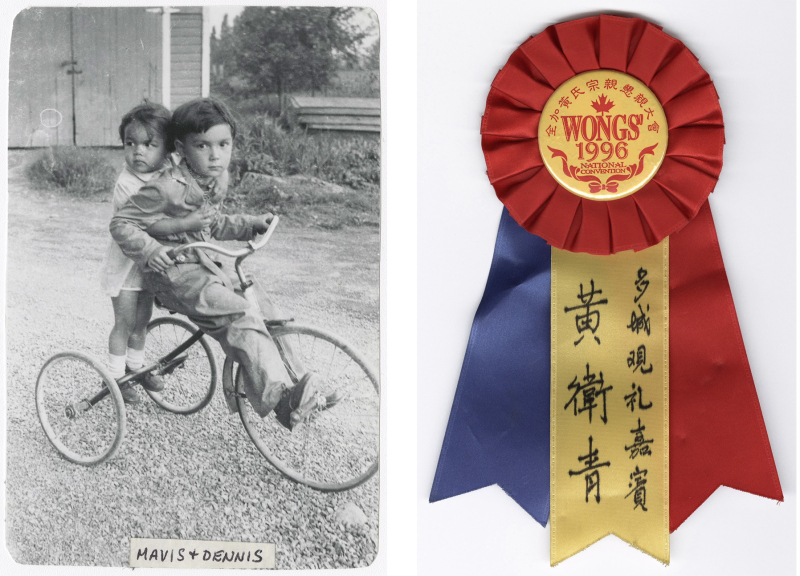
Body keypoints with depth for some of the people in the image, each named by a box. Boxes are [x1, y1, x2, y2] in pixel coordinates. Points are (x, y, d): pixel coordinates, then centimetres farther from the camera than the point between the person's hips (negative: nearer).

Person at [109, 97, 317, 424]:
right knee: (243, 316, -24)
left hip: (202, 265, 9)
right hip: (173, 271, -9)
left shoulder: (215, 181, 8)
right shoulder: (168, 188, -19)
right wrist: (149, 250, -28)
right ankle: (276, 391, -27)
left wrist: (251, 225, 14)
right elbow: (121, 224, -15)